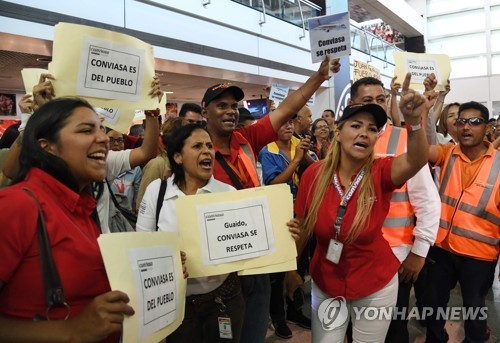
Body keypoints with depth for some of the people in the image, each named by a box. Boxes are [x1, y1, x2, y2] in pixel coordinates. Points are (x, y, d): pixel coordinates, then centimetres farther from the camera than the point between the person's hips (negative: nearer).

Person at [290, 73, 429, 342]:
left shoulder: (381, 173, -17)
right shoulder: (314, 174, -13)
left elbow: (416, 160, -40)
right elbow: (302, 228, 0)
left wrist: (413, 122, -57)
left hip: (376, 286, -1)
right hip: (324, 285, 1)